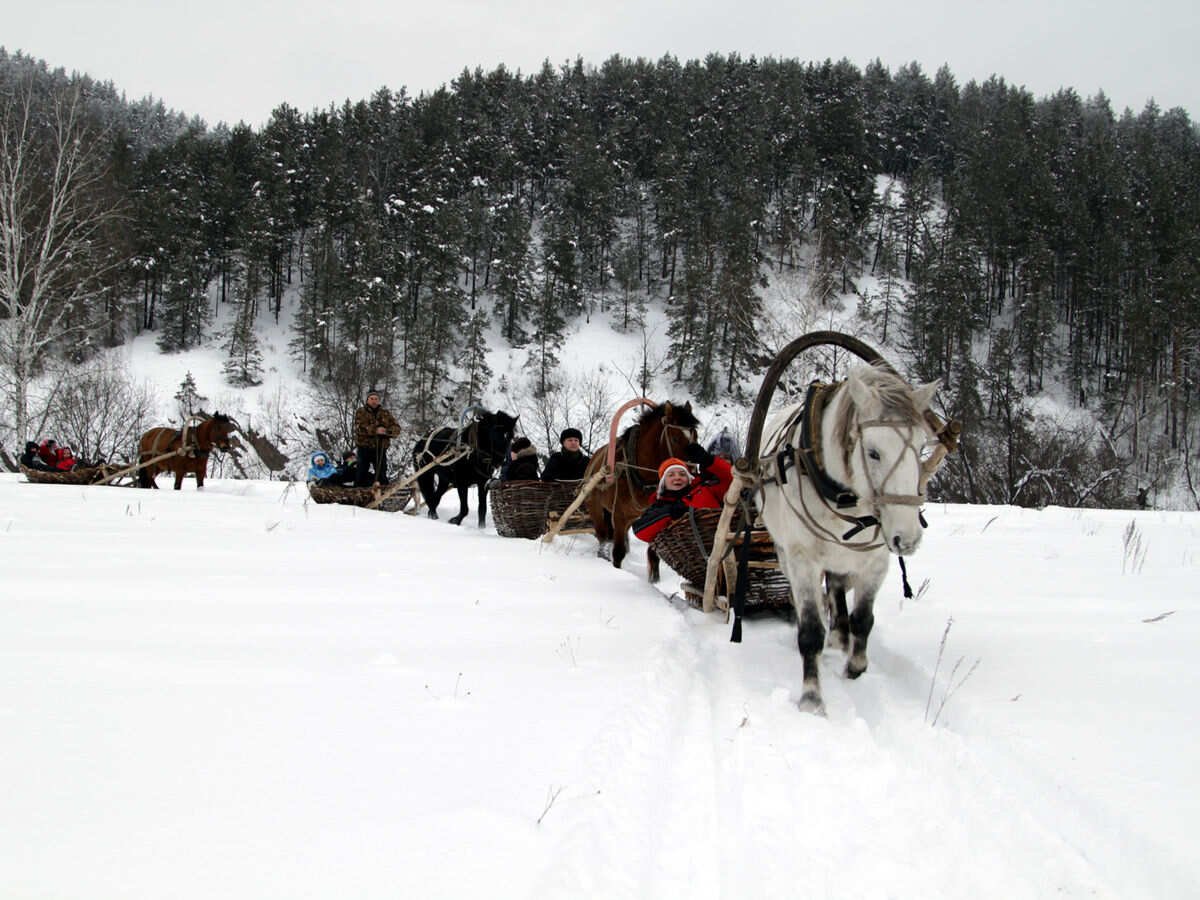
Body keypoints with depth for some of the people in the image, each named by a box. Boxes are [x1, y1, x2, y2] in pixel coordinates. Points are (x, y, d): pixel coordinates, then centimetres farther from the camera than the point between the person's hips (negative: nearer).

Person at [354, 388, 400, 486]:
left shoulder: (385, 414, 10)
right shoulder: (361, 412, 2)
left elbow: (396, 429, 2)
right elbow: (359, 428, -14)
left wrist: (386, 431, -18)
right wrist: (375, 430, -23)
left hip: (380, 449, 2)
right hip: (364, 448, -2)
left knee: (382, 475, 3)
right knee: (361, 475, 5)